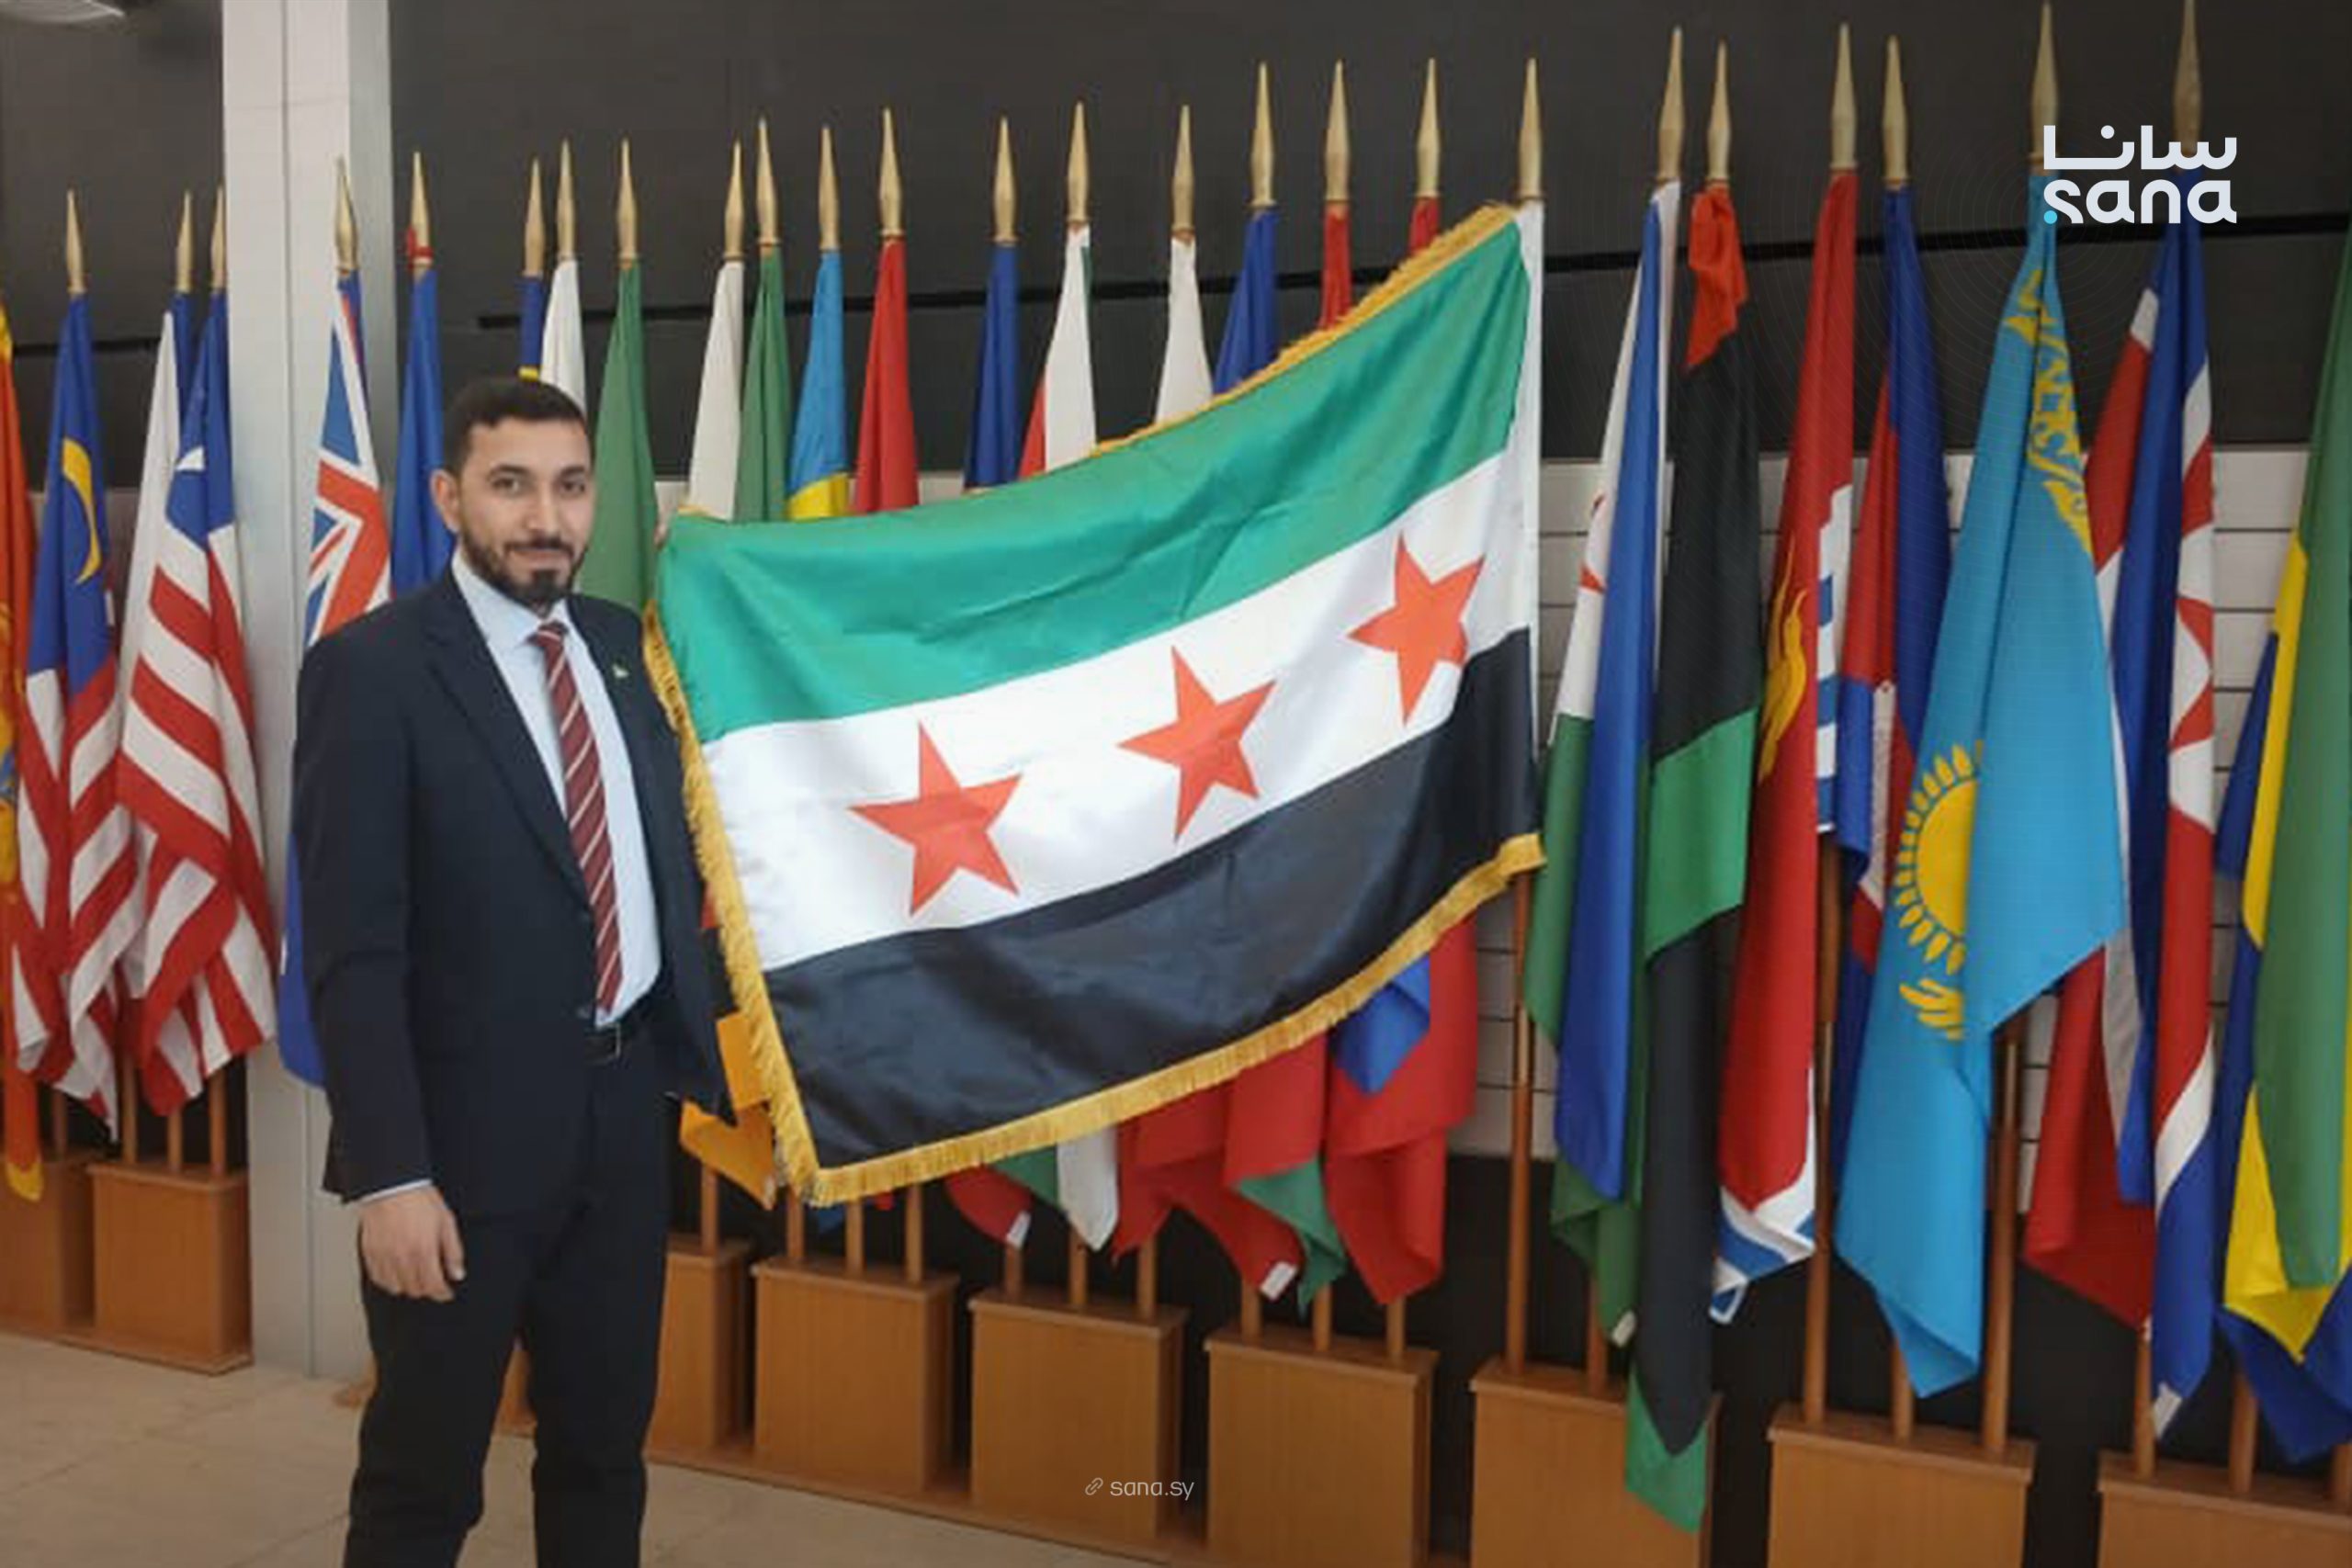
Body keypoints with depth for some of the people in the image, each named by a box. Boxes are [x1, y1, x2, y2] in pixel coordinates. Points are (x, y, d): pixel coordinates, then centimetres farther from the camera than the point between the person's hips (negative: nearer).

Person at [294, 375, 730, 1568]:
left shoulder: (628, 648, 7)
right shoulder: (369, 668, -11)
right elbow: (351, 950, -15)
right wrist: (389, 1173, -19)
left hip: (627, 1110, 6)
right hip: (468, 1126, -5)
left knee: (606, 1449, 19)